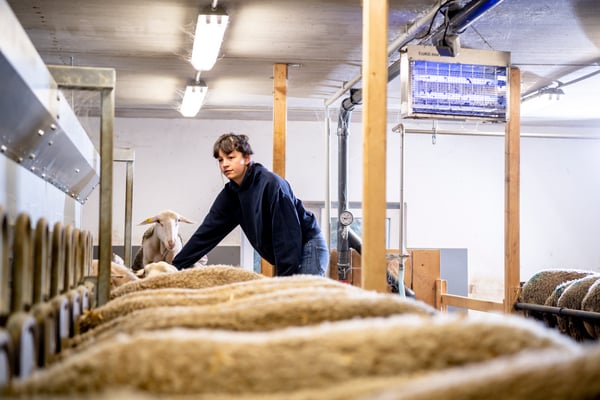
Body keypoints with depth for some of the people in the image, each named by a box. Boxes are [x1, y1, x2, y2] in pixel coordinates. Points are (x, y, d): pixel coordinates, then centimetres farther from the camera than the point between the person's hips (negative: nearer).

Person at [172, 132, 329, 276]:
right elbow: (206, 232, 4)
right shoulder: (230, 194, 2)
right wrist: (176, 267, 0)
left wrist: (285, 276, -25)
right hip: (286, 254, 8)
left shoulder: (271, 183, -22)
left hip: (307, 248, -8)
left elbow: (288, 232, -24)